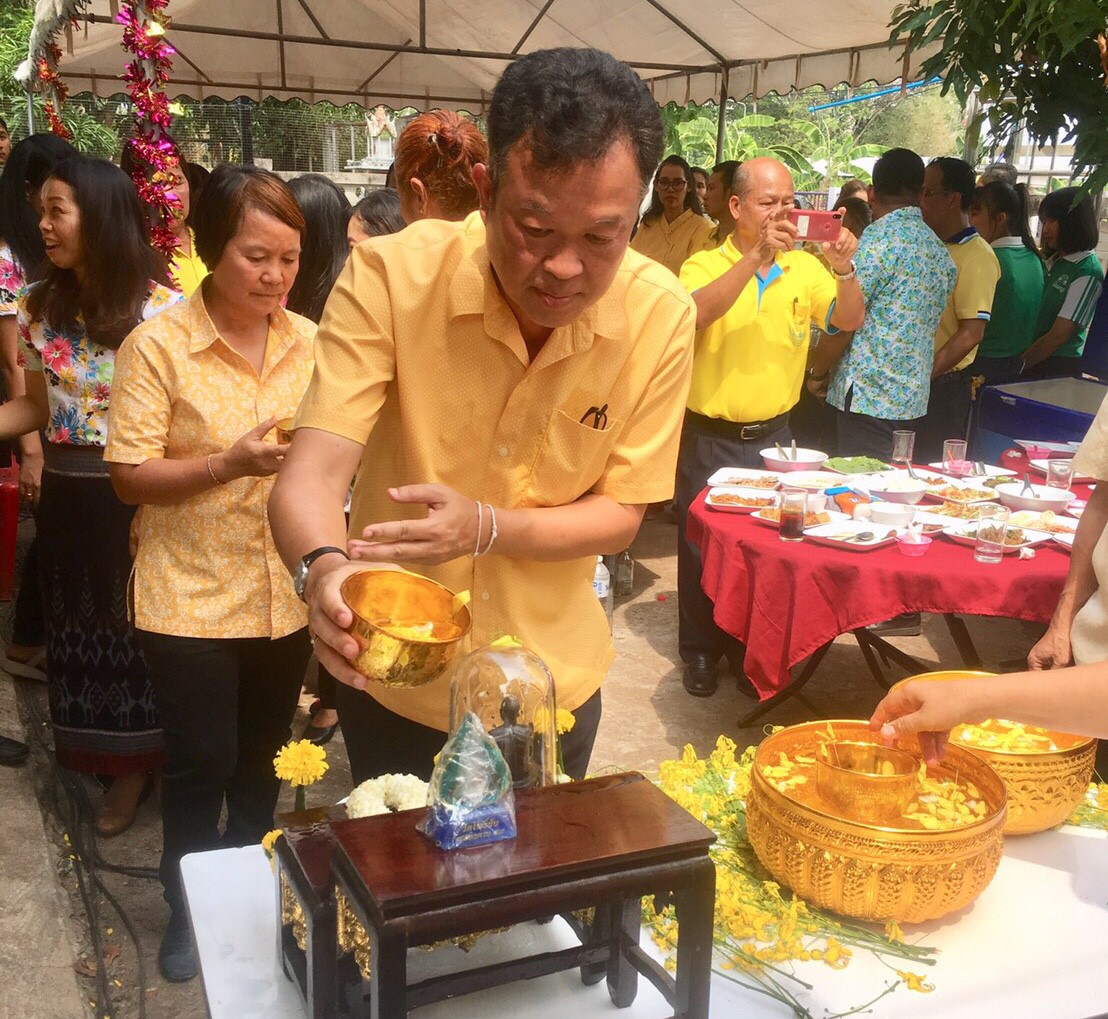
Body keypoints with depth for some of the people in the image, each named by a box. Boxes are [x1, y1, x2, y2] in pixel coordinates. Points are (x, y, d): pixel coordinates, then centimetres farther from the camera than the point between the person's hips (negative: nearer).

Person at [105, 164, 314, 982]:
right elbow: (130, 477, -14)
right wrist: (229, 463, -27)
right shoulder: (158, 346, -14)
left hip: (286, 595, 4)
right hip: (192, 598, -4)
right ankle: (189, 905, 32)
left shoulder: (309, 342, -1)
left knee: (262, 757, 18)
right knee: (201, 764, 7)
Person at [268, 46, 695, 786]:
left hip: (551, 684, 1)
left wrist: (485, 525, -29)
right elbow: (313, 473, -25)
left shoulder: (660, 316, -17)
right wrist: (324, 569, -48)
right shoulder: (391, 277, -22)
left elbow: (620, 516, -11)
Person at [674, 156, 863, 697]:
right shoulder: (705, 265, -7)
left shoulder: (804, 267, 2)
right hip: (711, 438, -3)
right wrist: (756, 257, -33)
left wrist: (845, 270, -23)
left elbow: (847, 321, -5)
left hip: (774, 434, 3)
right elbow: (696, 314, -27)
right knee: (704, 542, 7)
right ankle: (701, 651, 23)